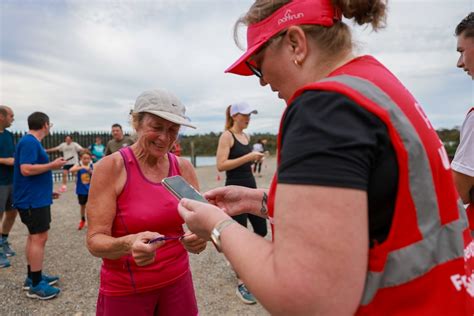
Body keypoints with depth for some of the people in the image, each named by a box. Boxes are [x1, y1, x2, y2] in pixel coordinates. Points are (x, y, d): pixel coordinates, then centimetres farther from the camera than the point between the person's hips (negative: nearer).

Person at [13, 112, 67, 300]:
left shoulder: (32, 142, 14)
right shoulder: (29, 142, -17)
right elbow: (26, 169, -26)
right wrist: (52, 165, -18)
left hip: (36, 198, 11)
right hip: (33, 199, -11)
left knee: (34, 236, 15)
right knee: (39, 237, -6)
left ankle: (33, 277, 26)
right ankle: (35, 285, 1)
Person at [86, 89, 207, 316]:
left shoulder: (183, 168, -4)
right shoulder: (111, 167, -15)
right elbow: (95, 241, -16)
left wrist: (199, 237, -24)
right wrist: (128, 244, -36)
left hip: (178, 281, 4)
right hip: (125, 290, -3)